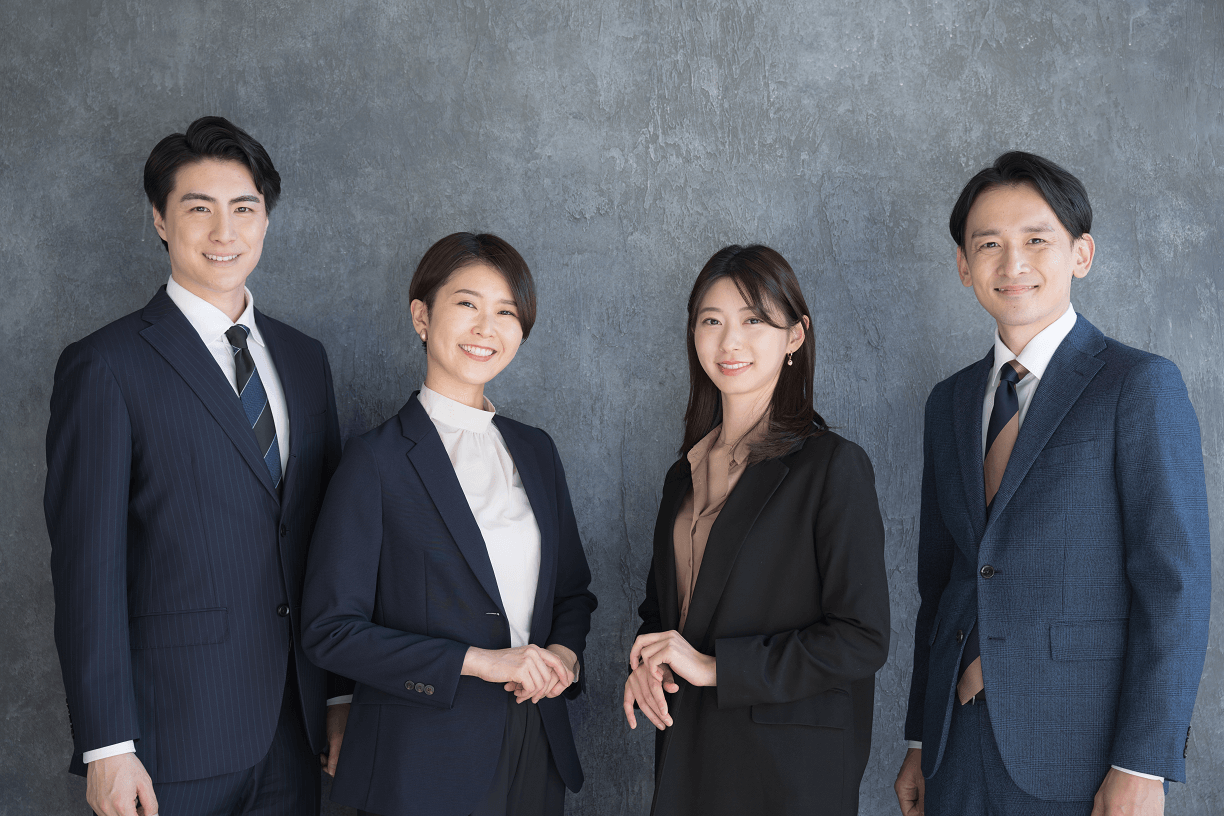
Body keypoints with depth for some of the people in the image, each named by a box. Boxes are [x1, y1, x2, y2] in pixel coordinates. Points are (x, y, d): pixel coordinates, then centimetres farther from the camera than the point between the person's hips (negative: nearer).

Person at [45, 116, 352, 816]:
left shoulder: (305, 359, 10)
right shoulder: (105, 366, -8)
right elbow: (87, 567, -11)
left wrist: (344, 692, 11)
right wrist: (107, 746, -13)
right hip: (177, 735, -5)